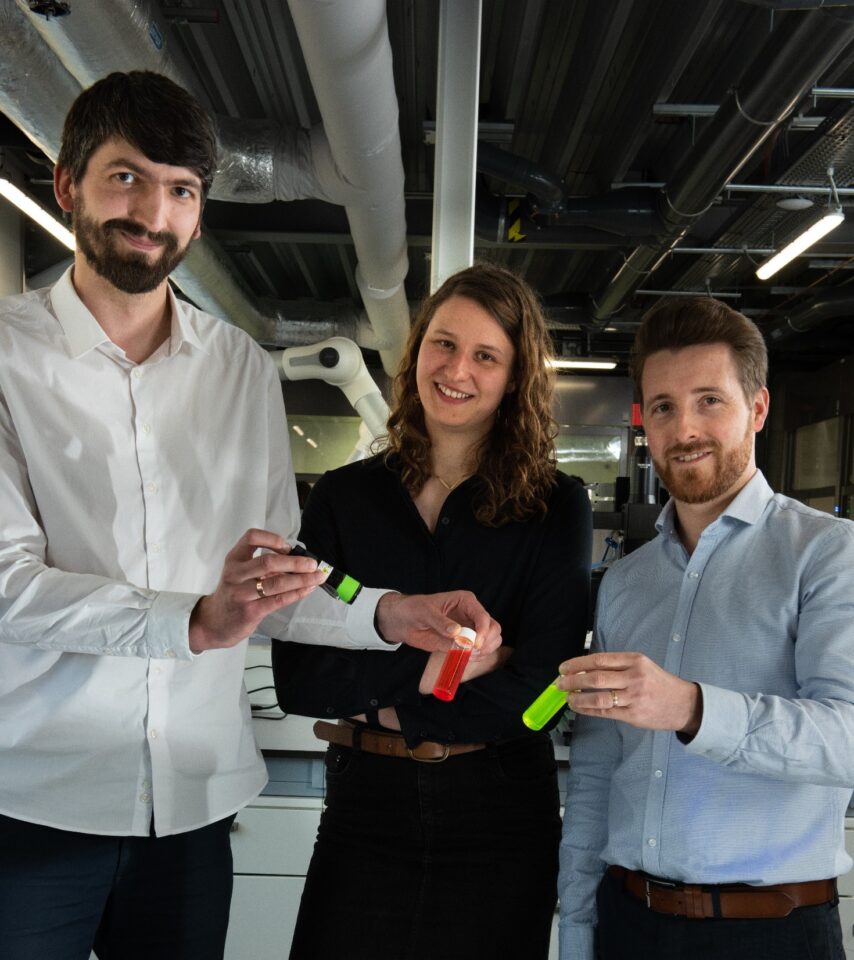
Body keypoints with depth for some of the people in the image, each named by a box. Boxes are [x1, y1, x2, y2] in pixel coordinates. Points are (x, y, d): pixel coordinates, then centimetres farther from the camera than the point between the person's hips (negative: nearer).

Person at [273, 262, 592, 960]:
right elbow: (297, 679, -6)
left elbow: (535, 690, -14)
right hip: (365, 807, 1)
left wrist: (371, 700, -11)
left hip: (499, 823, -1)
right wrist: (428, 666, -19)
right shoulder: (345, 496, 1)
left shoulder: (555, 507, -5)